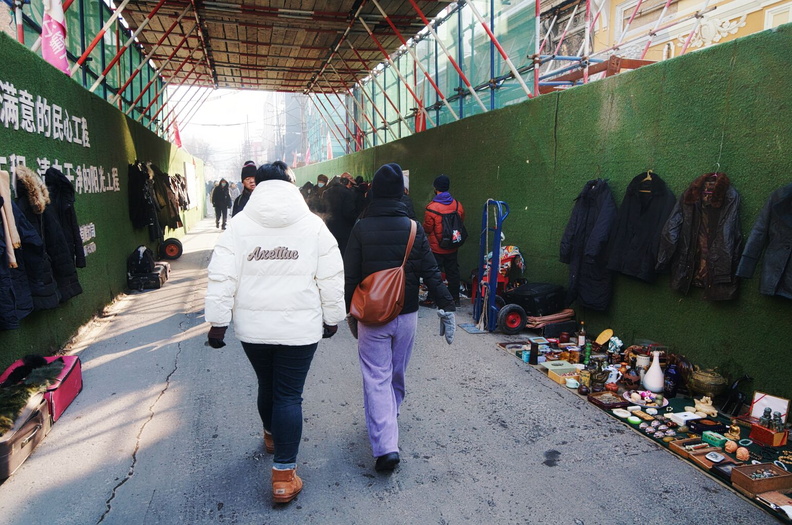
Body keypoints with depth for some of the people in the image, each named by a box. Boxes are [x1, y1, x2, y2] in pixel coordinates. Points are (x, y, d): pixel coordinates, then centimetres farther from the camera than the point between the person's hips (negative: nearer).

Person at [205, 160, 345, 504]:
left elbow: (222, 278, -4)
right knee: (289, 396, 6)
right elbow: (332, 278, -2)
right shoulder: (313, 225, -4)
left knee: (267, 385, 24)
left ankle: (272, 435, 50)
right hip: (299, 327, -2)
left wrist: (217, 322, 3)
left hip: (253, 327, 2)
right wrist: (332, 318, 9)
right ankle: (284, 475, 10)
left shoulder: (239, 225, -2)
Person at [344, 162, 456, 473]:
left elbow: (350, 276, -3)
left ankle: (385, 445, -6)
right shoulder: (413, 228, -4)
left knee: (376, 379, 2)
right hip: (406, 316, 2)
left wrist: (350, 312, 9)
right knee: (397, 374, 21)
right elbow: (431, 272, -7)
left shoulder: (361, 229, -7)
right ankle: (390, 415, 42)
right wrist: (447, 307, -2)